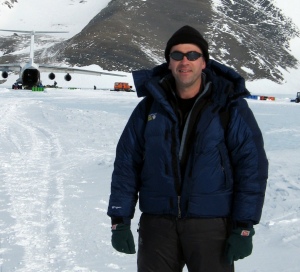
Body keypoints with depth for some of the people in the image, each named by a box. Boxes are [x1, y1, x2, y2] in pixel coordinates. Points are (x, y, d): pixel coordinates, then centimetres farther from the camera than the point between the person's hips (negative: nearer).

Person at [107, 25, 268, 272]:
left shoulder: (230, 106, -3)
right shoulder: (150, 106, 4)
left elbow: (252, 166, -5)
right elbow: (126, 164, 6)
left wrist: (244, 228, -10)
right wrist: (120, 221, 1)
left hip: (212, 224, -2)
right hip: (157, 222, 3)